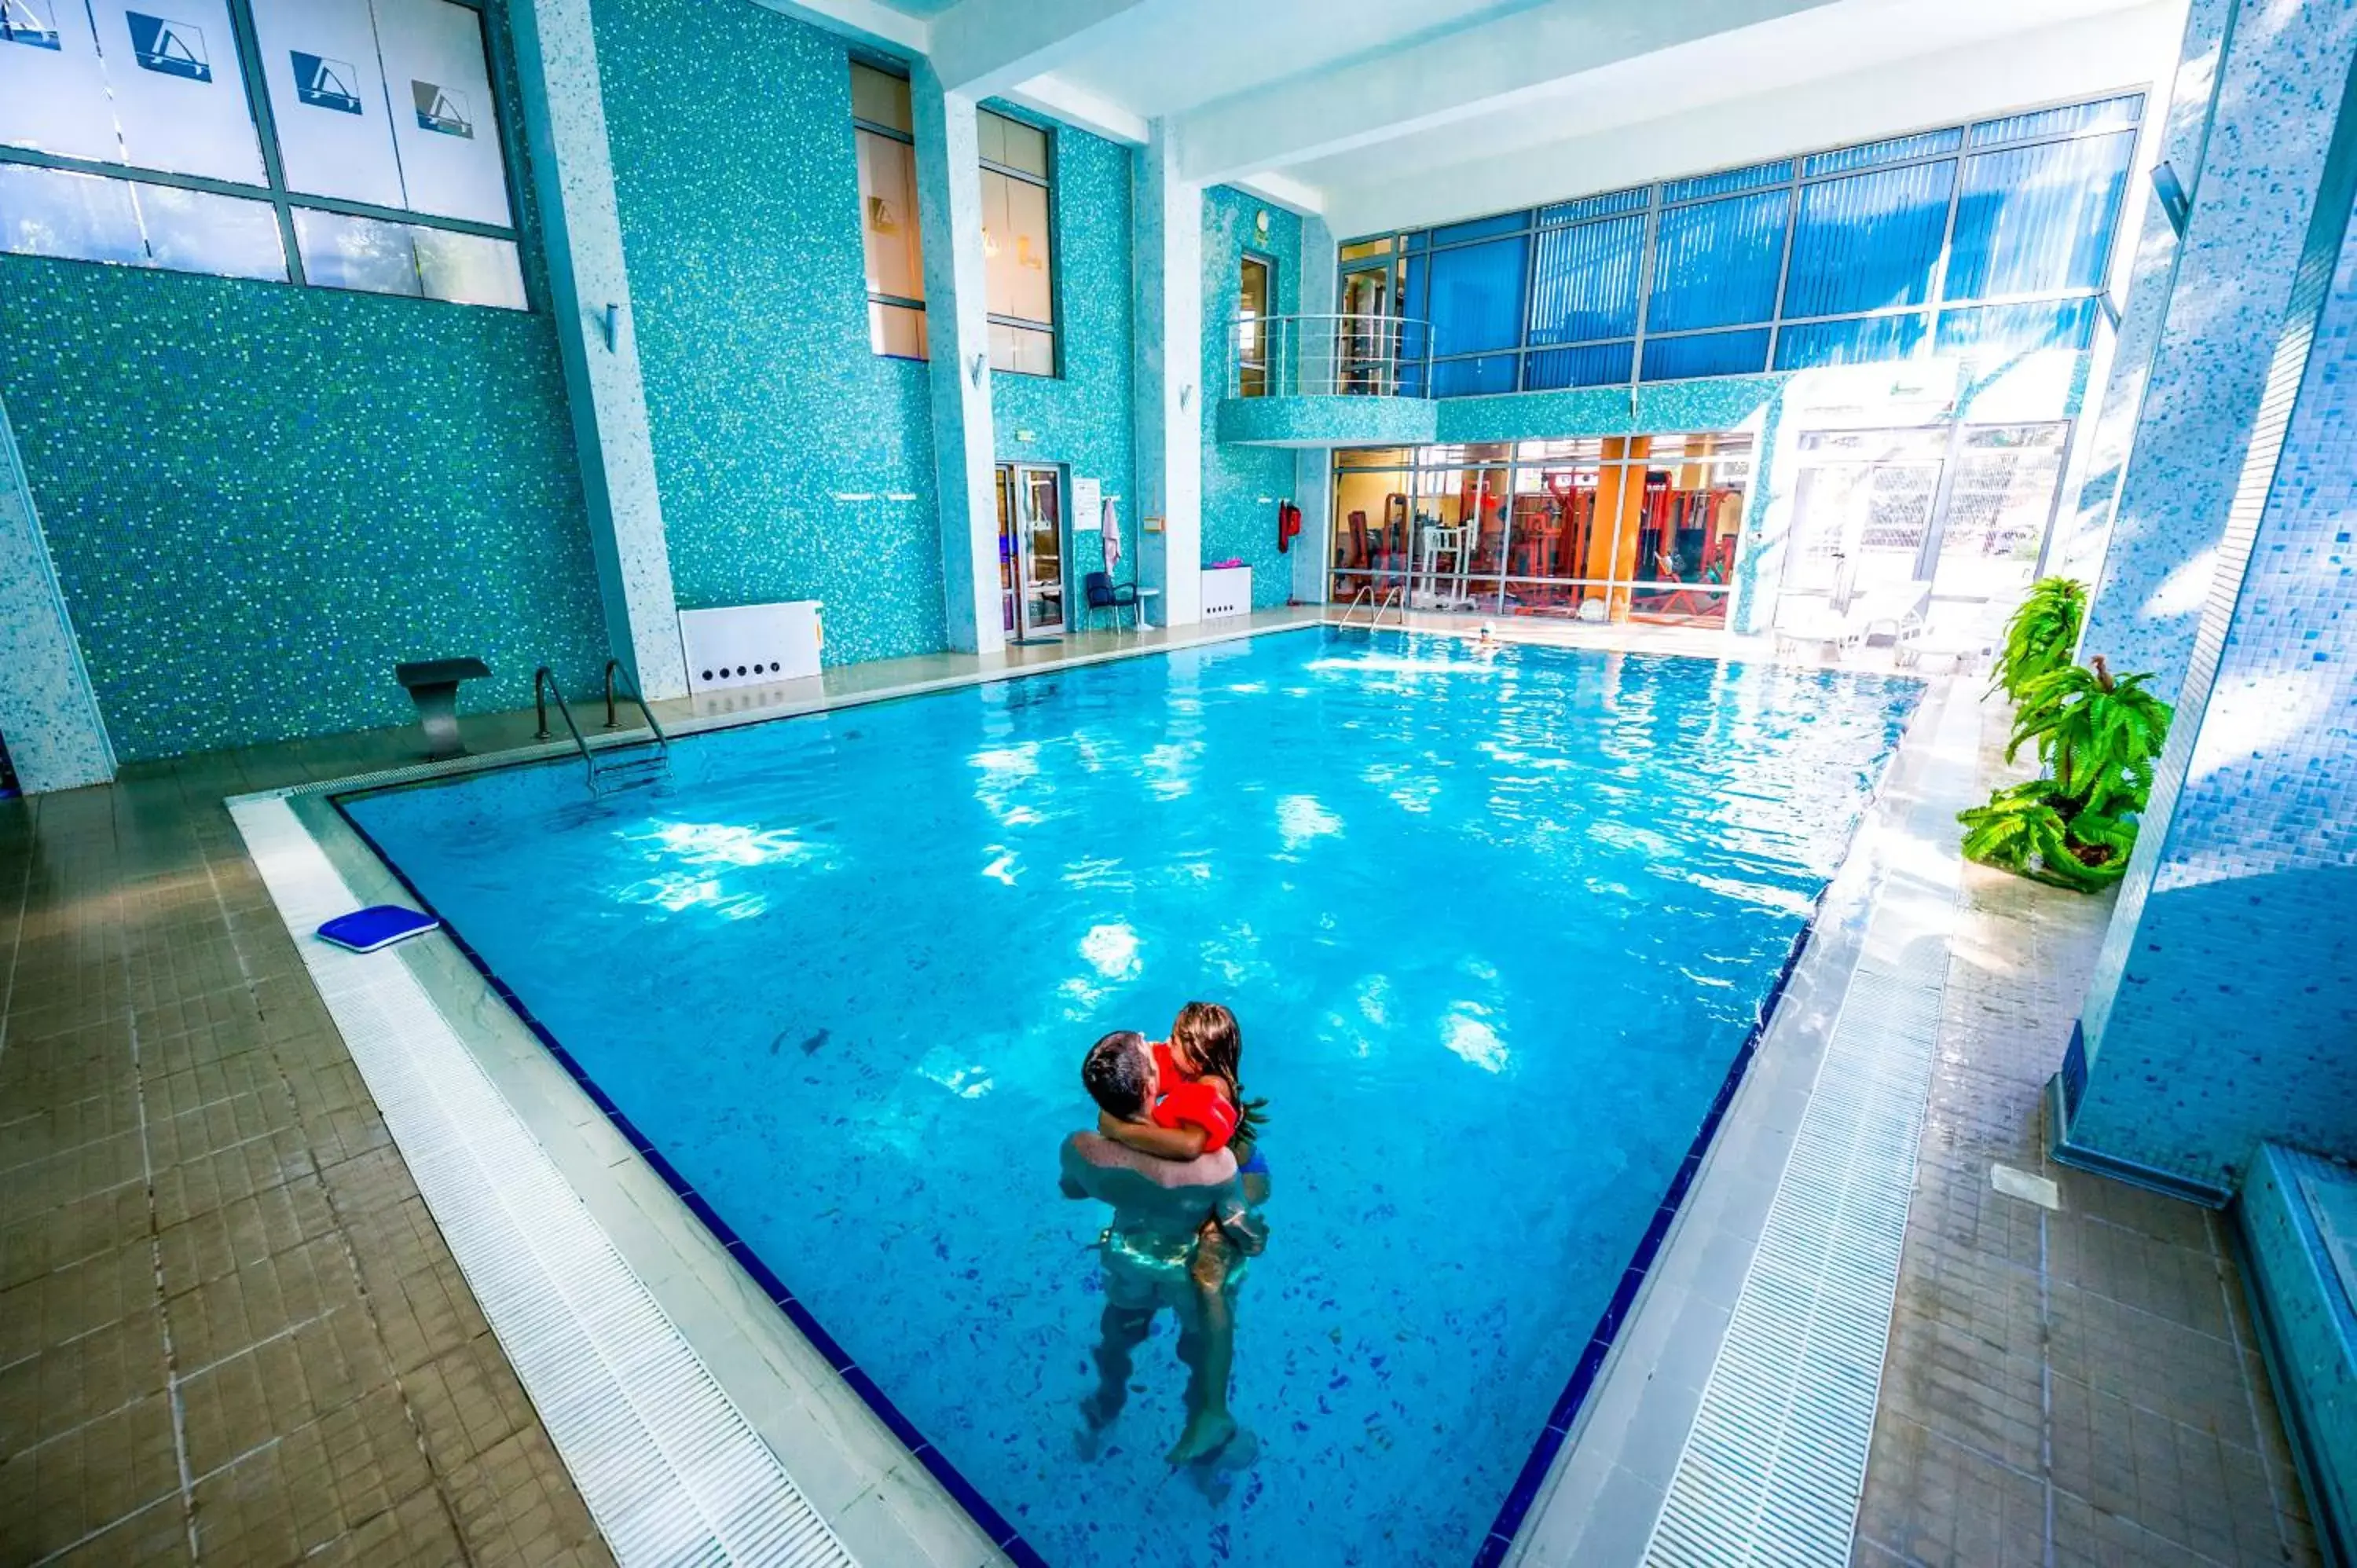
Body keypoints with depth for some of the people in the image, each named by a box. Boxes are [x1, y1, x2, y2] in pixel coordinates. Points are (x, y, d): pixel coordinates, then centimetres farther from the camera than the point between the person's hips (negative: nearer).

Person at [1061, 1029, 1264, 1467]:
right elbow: (1249, 1240, -28)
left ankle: (1106, 1404, 65)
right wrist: (1256, 1235, -6)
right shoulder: (1212, 1163, -43)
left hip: (1127, 1258, 3)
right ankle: (1207, 1435, 58)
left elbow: (1071, 1189, -7)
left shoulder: (1078, 1149, -32)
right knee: (1206, 1350, 31)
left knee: (1118, 1335, 36)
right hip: (1190, 1271, -3)